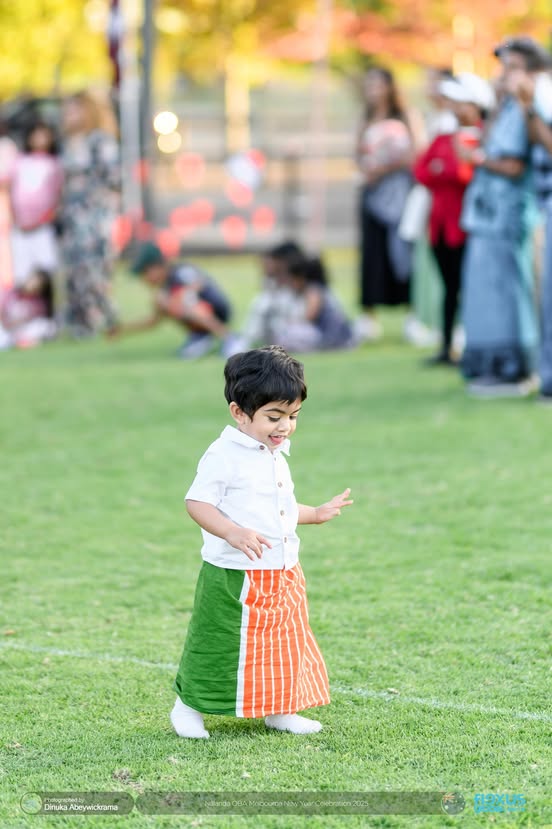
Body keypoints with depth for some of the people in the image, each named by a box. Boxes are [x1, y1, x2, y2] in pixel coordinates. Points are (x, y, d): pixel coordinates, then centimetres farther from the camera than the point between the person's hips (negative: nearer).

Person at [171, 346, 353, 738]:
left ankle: (279, 710, 28)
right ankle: (188, 706, 17)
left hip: (283, 576, 8)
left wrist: (316, 513, 21)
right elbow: (198, 502, -21)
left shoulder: (275, 455, 13)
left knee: (284, 645, 15)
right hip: (235, 578, -8)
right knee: (221, 647, 1)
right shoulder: (224, 456, -16)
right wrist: (233, 532, -33)